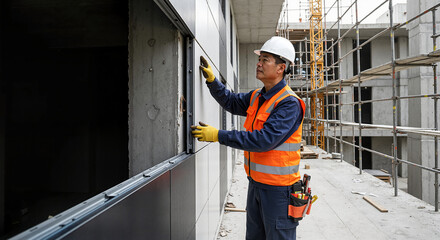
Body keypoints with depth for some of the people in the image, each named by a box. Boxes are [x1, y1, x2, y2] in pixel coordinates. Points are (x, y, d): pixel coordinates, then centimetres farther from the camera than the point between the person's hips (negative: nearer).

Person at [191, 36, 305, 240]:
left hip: (278, 188, -8)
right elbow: (232, 102, 22)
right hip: (256, 183, 8)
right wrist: (212, 80, 8)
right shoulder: (256, 97, 6)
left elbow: (263, 140, -29)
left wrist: (218, 135, -26)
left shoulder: (289, 103, -20)